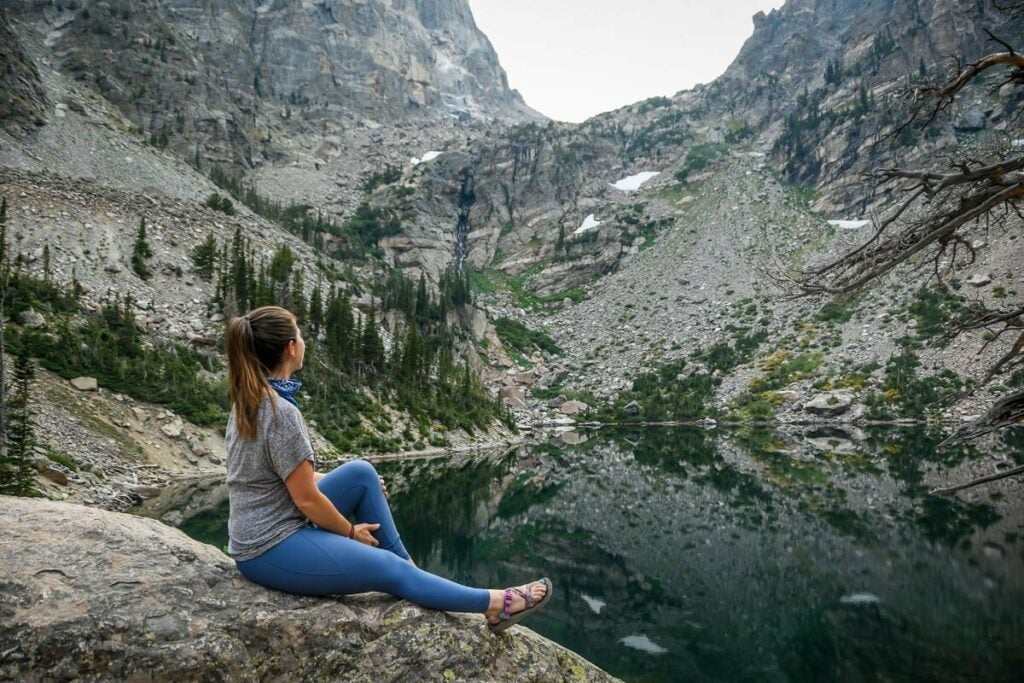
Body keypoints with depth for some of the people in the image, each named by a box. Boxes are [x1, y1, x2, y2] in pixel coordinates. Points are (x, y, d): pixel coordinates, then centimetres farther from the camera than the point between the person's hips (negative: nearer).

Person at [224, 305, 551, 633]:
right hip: (271, 549, -9)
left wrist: (352, 485, 15)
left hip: (260, 532, 9)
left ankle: (405, 561, 16)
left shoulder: (249, 399, 4)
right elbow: (306, 498, -20)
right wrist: (351, 532, -4)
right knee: (390, 570, -2)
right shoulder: (280, 411, -25)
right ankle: (493, 603, 10)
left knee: (361, 473, 6)